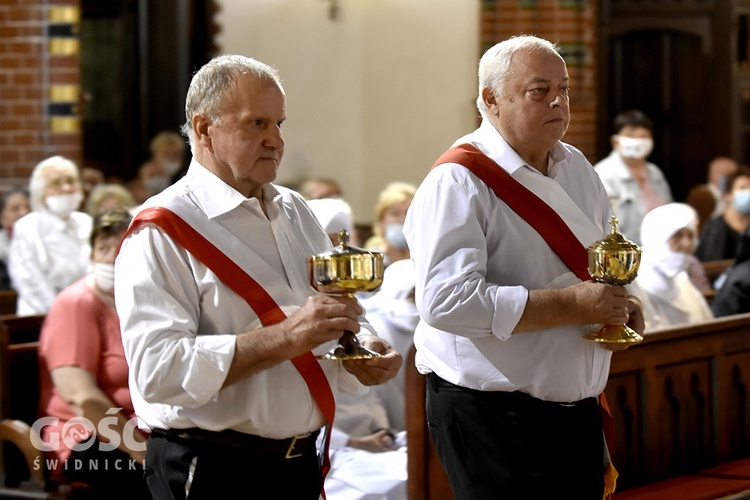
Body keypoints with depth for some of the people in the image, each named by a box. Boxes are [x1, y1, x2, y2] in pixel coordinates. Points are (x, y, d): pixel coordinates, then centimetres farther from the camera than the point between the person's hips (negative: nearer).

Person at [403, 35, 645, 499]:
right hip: (491, 421, -8)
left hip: (578, 408, 8)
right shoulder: (458, 183, -14)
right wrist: (572, 303, -25)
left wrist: (622, 303, 1)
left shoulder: (577, 169, 12)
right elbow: (445, 301, -26)